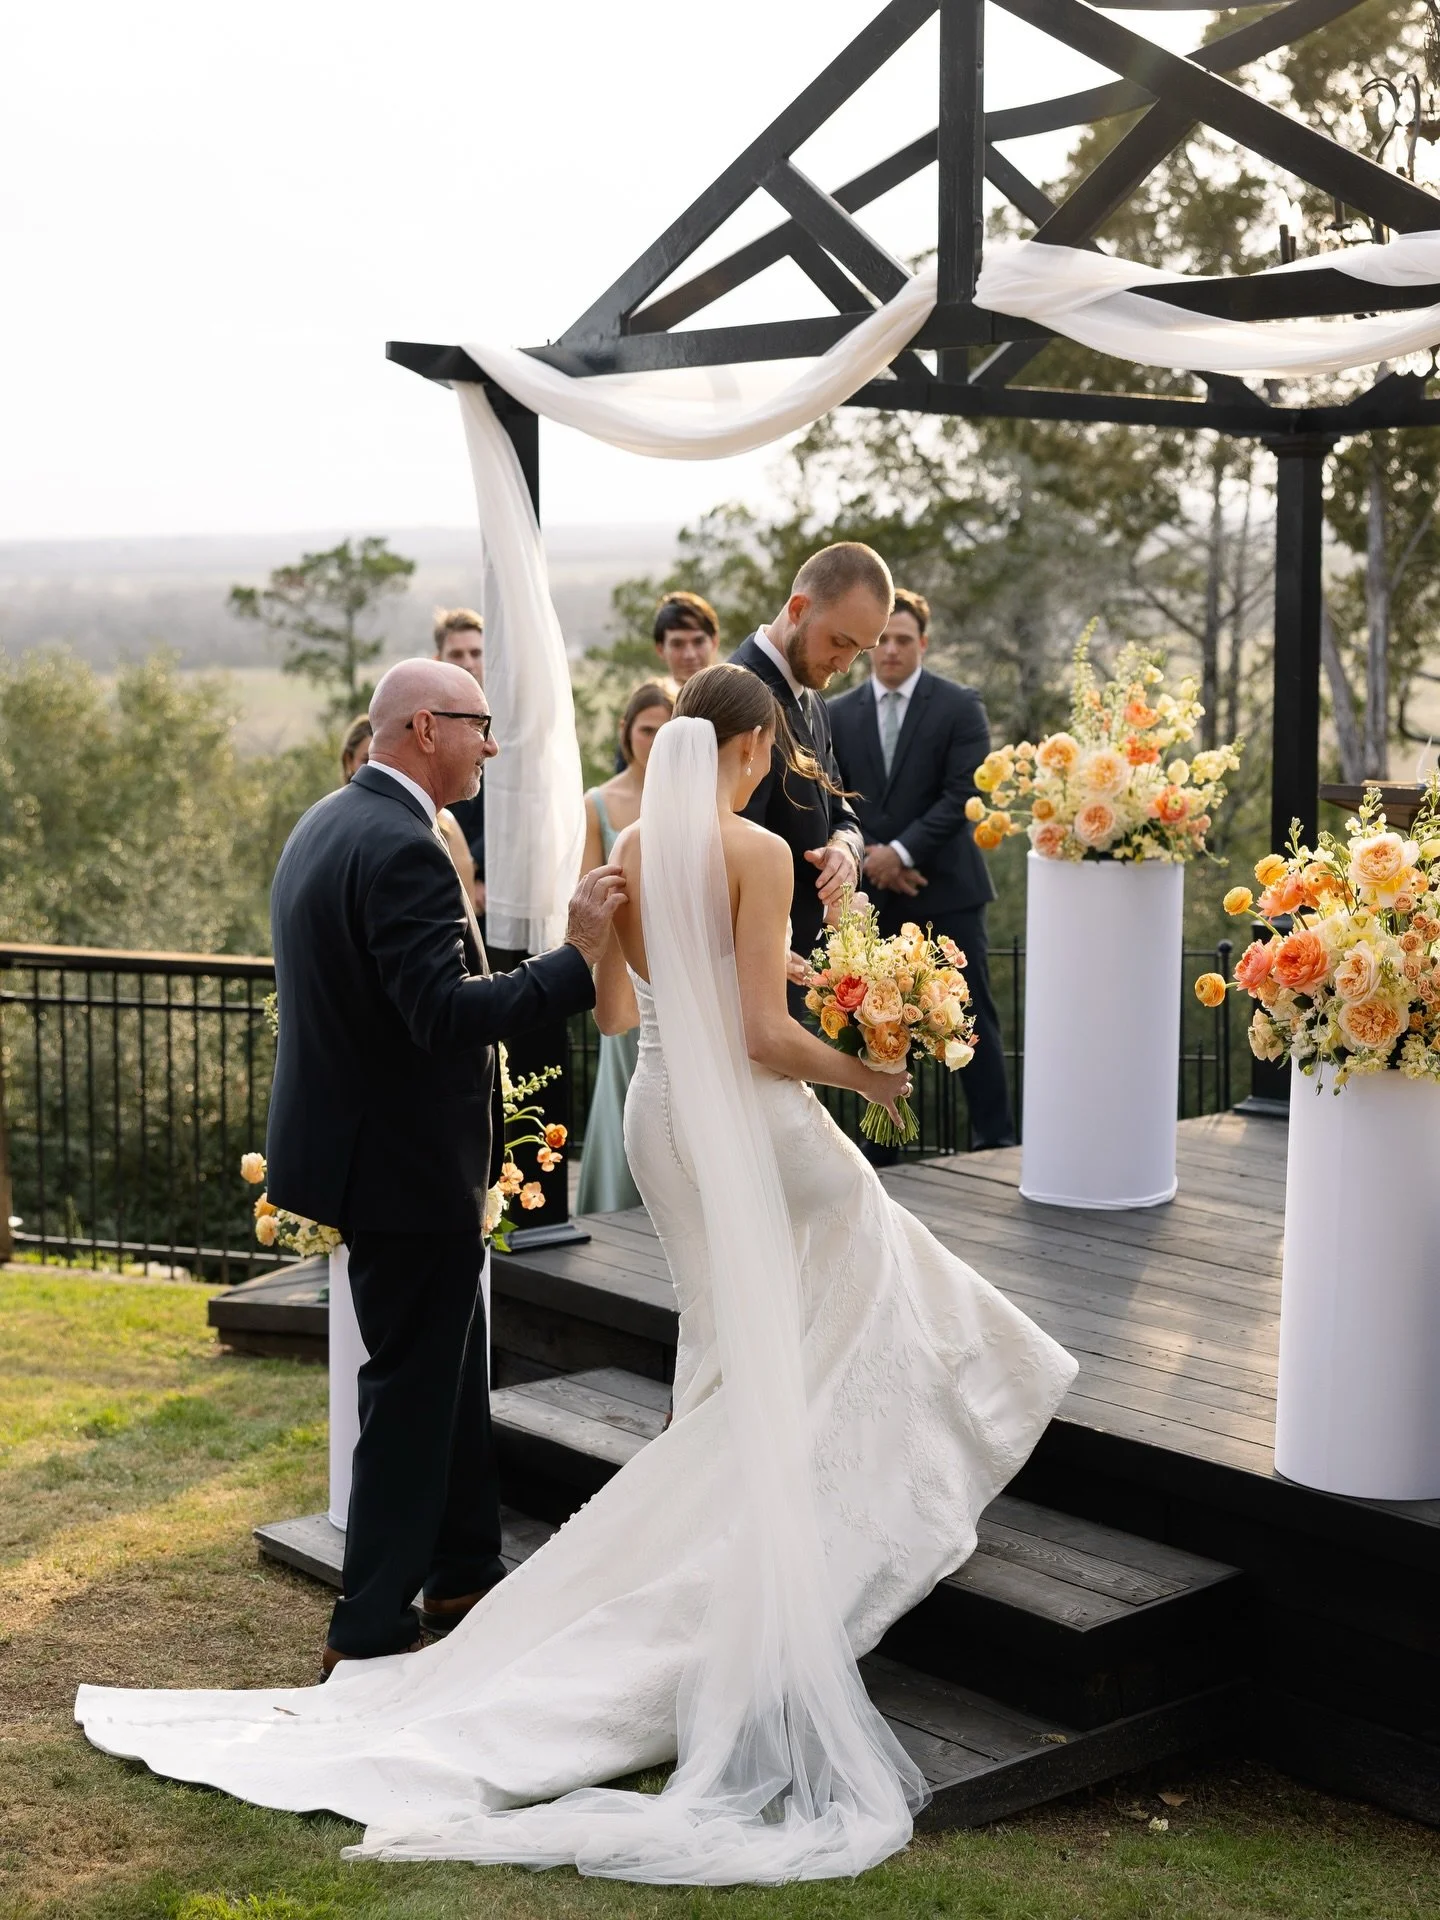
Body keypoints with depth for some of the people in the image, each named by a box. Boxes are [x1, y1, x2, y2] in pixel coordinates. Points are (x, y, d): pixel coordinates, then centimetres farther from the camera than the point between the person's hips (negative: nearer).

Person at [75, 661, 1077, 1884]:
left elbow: (608, 1009, 11)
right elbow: (764, 1033, -20)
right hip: (752, 1119, -7)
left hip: (658, 1109, 7)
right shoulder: (759, 852, -17)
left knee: (729, 1345, 22)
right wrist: (866, 1074, -4)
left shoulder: (628, 850, 3)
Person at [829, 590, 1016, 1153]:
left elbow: (962, 794, -10)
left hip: (946, 887, -3)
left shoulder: (959, 706, -2)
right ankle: (881, 1157, 15)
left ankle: (995, 1140, 7)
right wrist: (868, 856, -10)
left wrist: (902, 851, -16)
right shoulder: (840, 714, 7)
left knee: (972, 1016, -1)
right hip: (872, 892, 3)